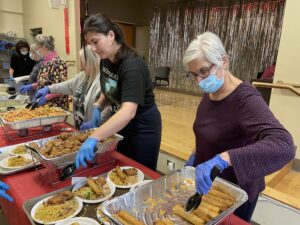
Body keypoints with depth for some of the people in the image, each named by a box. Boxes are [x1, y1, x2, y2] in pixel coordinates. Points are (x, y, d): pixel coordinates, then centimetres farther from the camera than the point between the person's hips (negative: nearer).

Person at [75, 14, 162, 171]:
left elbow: (129, 111, -41)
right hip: (121, 123, 8)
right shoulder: (105, 60, -3)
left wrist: (93, 138, -47)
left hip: (142, 126, -8)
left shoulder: (132, 66, -28)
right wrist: (98, 106, -3)